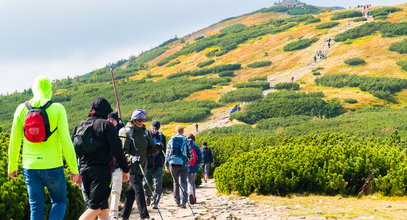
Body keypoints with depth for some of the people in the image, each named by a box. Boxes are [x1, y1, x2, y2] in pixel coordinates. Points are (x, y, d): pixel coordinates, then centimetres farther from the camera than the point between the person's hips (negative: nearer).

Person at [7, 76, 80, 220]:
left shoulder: (22, 109, 2)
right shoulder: (57, 109, -6)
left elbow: (14, 141, 6)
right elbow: (66, 141, -9)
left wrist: (12, 167, 17)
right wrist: (74, 169, -4)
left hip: (30, 167, 2)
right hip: (53, 166, -2)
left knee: (36, 208, 11)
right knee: (59, 202, 15)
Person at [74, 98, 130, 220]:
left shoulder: (80, 125, 13)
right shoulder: (107, 125, -5)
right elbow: (117, 150, -8)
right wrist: (125, 169, 0)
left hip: (84, 169, 7)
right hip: (101, 170, -6)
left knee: (103, 207, 12)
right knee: (95, 207, -7)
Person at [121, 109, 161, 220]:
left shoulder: (146, 132, 10)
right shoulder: (127, 132, -7)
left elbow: (150, 150, 10)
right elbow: (123, 151, -12)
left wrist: (157, 148, -11)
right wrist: (131, 158, -29)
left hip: (141, 166, 6)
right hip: (131, 165, -6)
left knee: (132, 190, 11)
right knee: (138, 189, -14)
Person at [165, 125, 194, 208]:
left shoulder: (171, 140, 5)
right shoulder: (186, 141, 0)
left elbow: (167, 154, 5)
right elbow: (191, 154, 3)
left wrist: (166, 165, 11)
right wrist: (188, 159, 24)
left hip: (173, 164, 2)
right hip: (183, 164, -2)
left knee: (176, 183, 15)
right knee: (182, 183, -4)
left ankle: (177, 202, 18)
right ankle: (183, 201, -20)